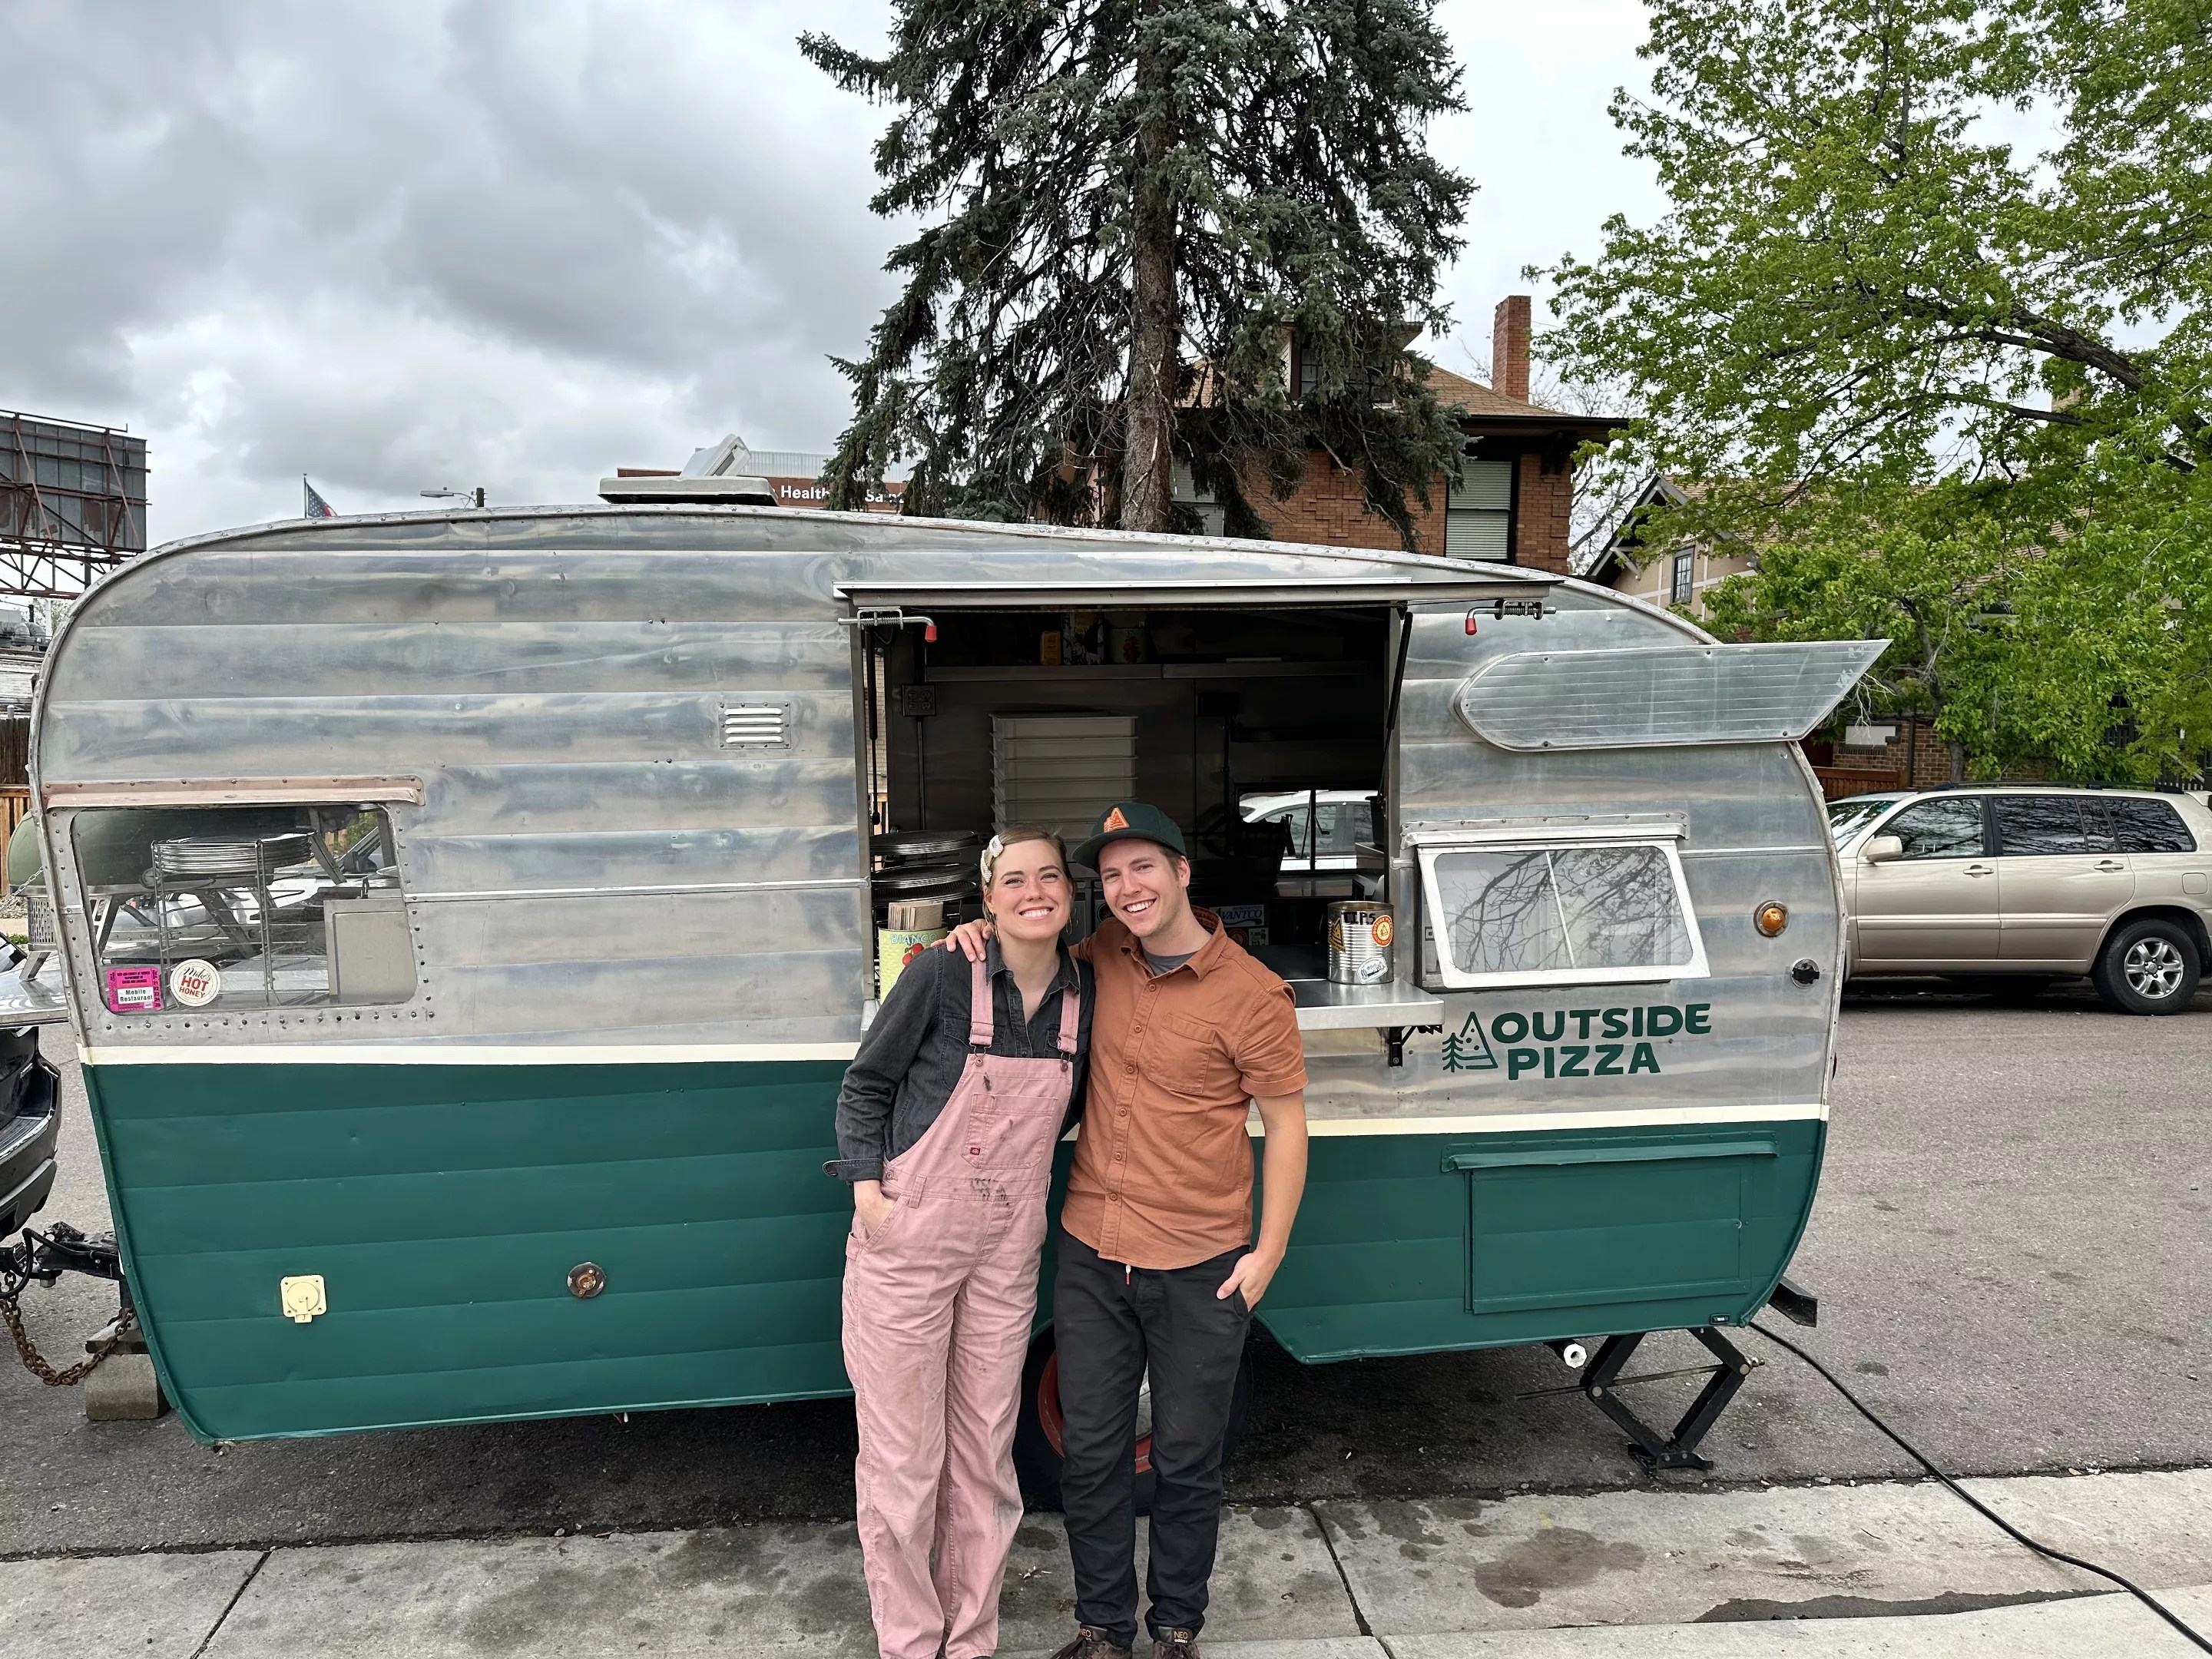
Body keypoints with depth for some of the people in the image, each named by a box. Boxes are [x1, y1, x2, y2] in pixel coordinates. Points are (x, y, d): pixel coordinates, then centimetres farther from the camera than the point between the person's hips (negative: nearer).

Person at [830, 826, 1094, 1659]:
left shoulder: (1084, 991, -2)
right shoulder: (940, 975, -14)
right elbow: (864, 1085, -5)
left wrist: (1020, 1162, 4)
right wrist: (869, 1193, -12)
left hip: (1007, 1252, 4)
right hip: (907, 1243, -3)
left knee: (984, 1455, 14)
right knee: (902, 1458, 6)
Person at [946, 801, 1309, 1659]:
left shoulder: (1251, 994, -13)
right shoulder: (1103, 957, 2)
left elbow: (1286, 1126, -7)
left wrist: (1268, 1252, -8)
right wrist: (977, 938, 3)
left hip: (1198, 1269, -4)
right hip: (1091, 1257, 4)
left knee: (1187, 1461, 13)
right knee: (1089, 1454, 14)